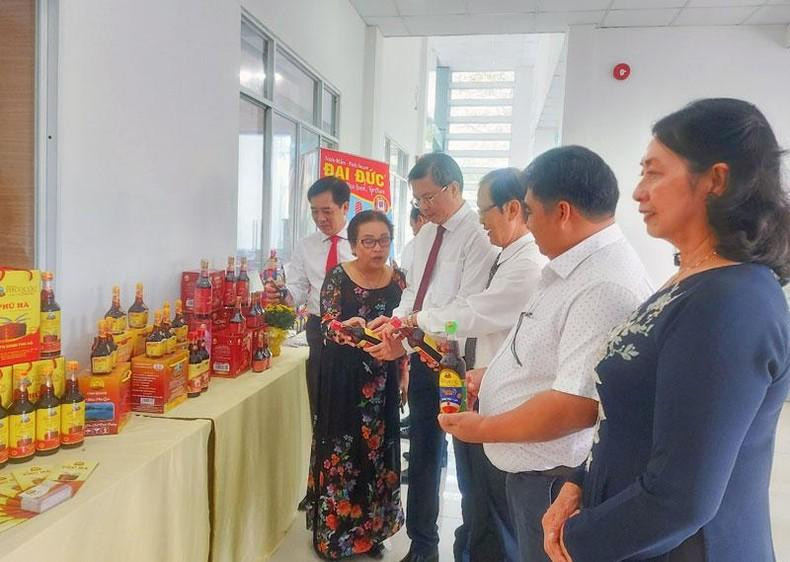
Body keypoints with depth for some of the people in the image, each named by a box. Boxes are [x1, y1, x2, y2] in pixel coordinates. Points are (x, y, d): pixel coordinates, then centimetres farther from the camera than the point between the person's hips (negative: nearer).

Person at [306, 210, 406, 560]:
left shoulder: (397, 279, 3)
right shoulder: (338, 277, -8)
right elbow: (327, 327, -16)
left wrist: (403, 374, 8)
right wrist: (346, 328, -38)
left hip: (381, 381, 4)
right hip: (343, 380, -3)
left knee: (377, 455, 11)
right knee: (340, 454, 3)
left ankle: (369, 532, 29)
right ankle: (333, 533, 23)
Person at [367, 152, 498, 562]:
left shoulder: (477, 235, -15)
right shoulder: (426, 233, 11)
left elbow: (466, 310, -21)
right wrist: (394, 320, -5)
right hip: (422, 357, 8)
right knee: (422, 453, 16)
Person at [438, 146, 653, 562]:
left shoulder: (605, 287, -28)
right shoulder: (570, 269, 6)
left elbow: (576, 405, -32)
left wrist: (480, 429, -21)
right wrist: (489, 379, 11)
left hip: (555, 481, -9)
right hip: (529, 467, 9)